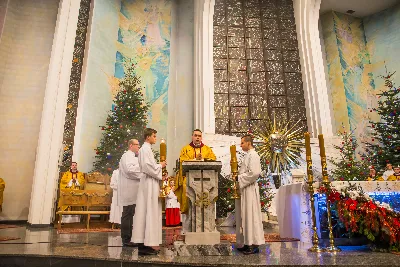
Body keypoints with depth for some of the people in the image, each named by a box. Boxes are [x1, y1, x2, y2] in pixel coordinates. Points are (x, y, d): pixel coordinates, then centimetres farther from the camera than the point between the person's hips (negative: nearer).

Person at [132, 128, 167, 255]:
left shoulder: (147, 149, 18)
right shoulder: (145, 149, -11)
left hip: (151, 183, 10)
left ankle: (144, 244, 15)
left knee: (148, 213, 10)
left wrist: (160, 176, 7)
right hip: (149, 183, -10)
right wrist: (160, 165, -8)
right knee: (148, 212, -7)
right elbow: (147, 167, -22)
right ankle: (144, 246, -1)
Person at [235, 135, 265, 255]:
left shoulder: (253, 155, -13)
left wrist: (239, 178, -15)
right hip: (245, 189, 10)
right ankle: (248, 243, 21)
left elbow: (254, 173, -23)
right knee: (245, 216, 12)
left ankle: (254, 245, 6)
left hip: (250, 189, -10)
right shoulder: (248, 155, 16)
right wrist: (238, 175, 8)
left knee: (251, 216, -3)